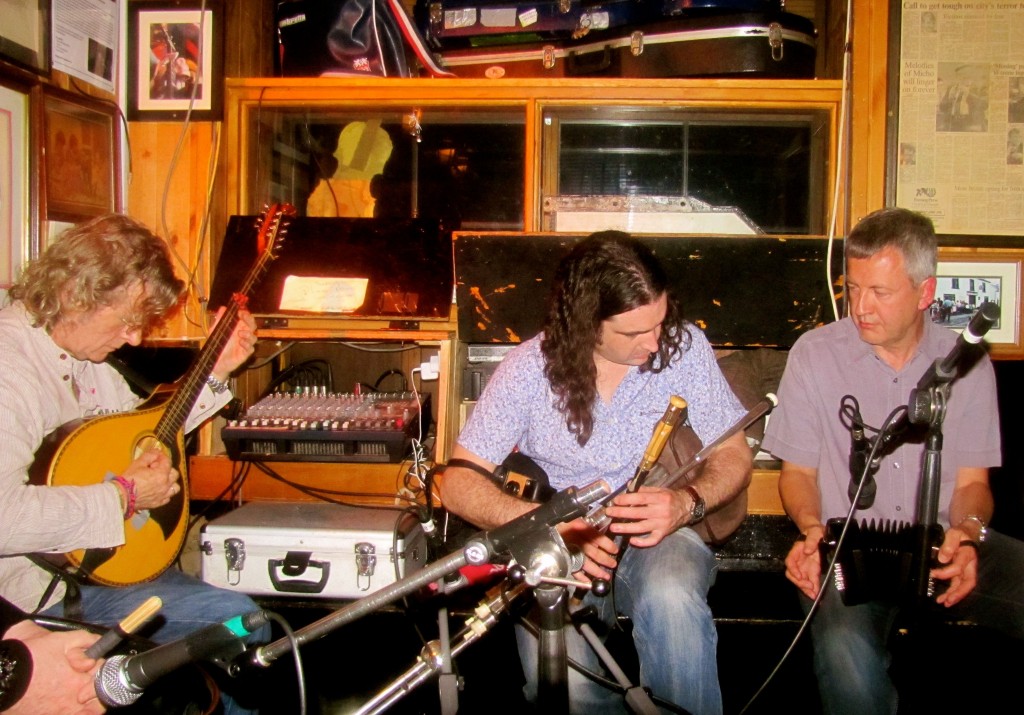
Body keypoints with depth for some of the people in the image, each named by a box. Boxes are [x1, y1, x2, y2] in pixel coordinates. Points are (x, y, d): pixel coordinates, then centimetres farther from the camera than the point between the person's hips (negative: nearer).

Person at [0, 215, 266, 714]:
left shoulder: (82, 348, 6)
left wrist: (215, 372, 8)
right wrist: (124, 497, -27)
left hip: (108, 552, 10)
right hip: (51, 585, -10)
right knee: (239, 618, -19)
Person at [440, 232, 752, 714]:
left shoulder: (684, 346, -5)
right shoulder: (530, 367, -8)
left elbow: (734, 456, 2)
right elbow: (459, 483, -6)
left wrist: (688, 503, -21)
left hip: (660, 533, 1)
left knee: (671, 599, -35)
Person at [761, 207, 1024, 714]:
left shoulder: (966, 362, 7)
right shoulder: (814, 355, 0)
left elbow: (972, 481, 9)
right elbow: (798, 470, 6)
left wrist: (967, 533, -14)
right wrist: (813, 529, -15)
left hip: (943, 542, 3)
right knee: (847, 655, -33)